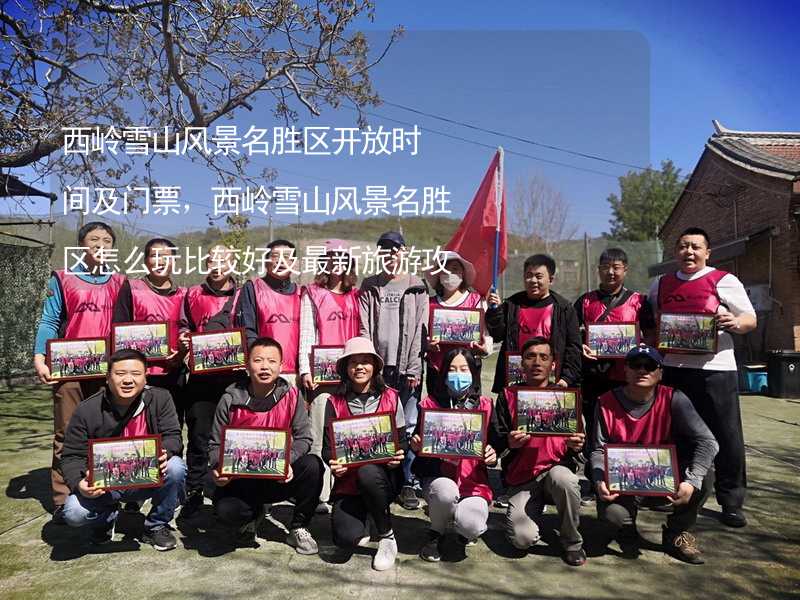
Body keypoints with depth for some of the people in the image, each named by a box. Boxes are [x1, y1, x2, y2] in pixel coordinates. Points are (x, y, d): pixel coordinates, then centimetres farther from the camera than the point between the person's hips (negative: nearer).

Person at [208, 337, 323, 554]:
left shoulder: (291, 396, -5)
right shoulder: (230, 400, -6)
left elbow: (303, 438, -8)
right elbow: (216, 444, -1)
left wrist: (288, 461, -27)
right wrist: (217, 469, -22)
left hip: (280, 479, 1)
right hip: (241, 480, 0)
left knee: (312, 465, -28)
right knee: (225, 509, -30)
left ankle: (298, 528, -2)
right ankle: (252, 516, 13)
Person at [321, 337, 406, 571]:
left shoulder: (391, 398, 2)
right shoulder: (335, 403, 2)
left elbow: (402, 440, 5)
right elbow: (327, 447, 4)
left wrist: (399, 456, -18)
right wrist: (333, 463, -17)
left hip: (382, 477, 0)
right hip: (348, 480, 0)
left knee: (367, 472, -37)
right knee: (346, 538, -25)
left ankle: (387, 536, -11)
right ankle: (357, 517, 15)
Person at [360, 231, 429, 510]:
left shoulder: (417, 286, 7)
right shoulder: (369, 286, 13)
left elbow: (419, 329, 1)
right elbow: (364, 328, 6)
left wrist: (414, 368, -6)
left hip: (406, 367, -1)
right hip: (376, 367, 1)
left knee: (409, 425, -1)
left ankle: (408, 482, 9)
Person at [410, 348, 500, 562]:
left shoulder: (484, 406, 4)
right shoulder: (430, 404, 2)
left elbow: (493, 444, 6)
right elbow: (419, 445, 7)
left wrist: (491, 457, -17)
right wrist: (414, 446, -16)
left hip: (473, 480, 0)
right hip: (437, 475, 0)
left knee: (472, 527, -27)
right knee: (446, 492, -36)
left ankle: (462, 533, 16)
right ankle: (436, 535, 0)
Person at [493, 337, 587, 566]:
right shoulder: (508, 396, 3)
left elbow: (579, 440, 8)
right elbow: (496, 442, 2)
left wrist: (577, 445, -15)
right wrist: (509, 442, -20)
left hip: (557, 467, 1)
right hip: (521, 478, 0)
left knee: (562, 478, -37)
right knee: (522, 540, -21)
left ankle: (572, 543, -8)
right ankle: (534, 507, 17)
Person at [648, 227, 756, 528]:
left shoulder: (724, 281, 2)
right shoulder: (660, 285, 13)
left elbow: (750, 319, 1)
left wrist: (735, 323, -20)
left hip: (715, 368, -3)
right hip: (672, 367, 4)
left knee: (726, 435, 1)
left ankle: (731, 501, 15)